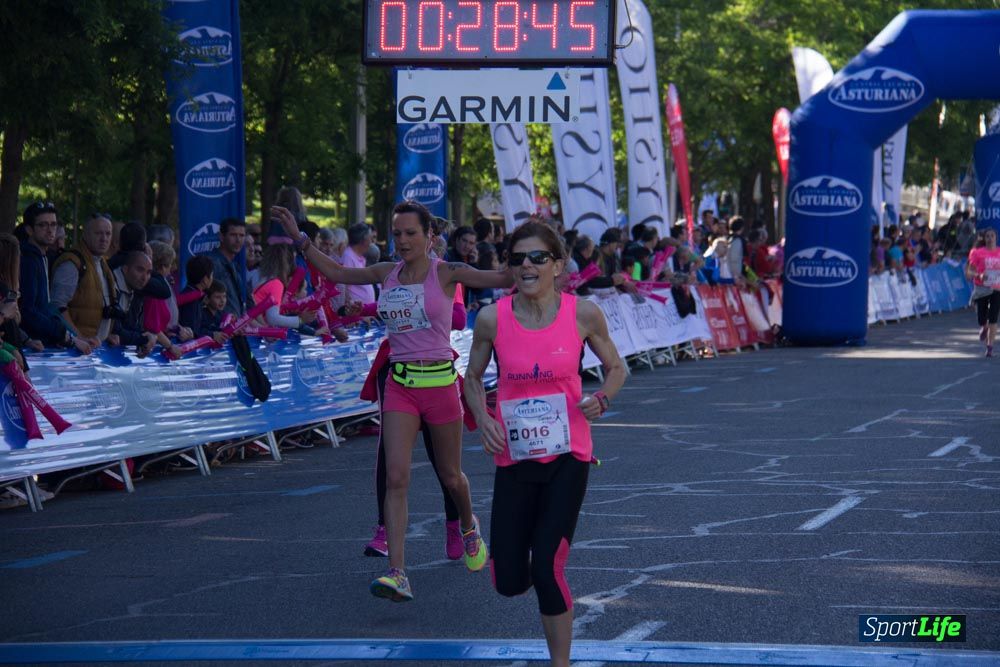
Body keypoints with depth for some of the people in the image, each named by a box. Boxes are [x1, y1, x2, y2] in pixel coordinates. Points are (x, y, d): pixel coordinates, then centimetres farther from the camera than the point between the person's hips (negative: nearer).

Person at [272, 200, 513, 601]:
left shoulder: (446, 274, -6)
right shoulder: (387, 274, 6)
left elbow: (504, 279, -12)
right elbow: (335, 273, 16)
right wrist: (299, 238, 9)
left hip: (440, 381, -3)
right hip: (400, 385, 3)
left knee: (450, 475, 13)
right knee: (395, 477, -11)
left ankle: (469, 526, 48)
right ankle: (397, 574, -17)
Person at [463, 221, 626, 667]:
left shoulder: (583, 314, -8)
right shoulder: (492, 319, -7)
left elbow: (615, 369, 7)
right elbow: (473, 378, 9)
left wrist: (601, 398, -14)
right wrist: (483, 418, -10)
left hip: (567, 457, -2)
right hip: (513, 458, 2)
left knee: (547, 571, -11)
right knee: (509, 582, 3)